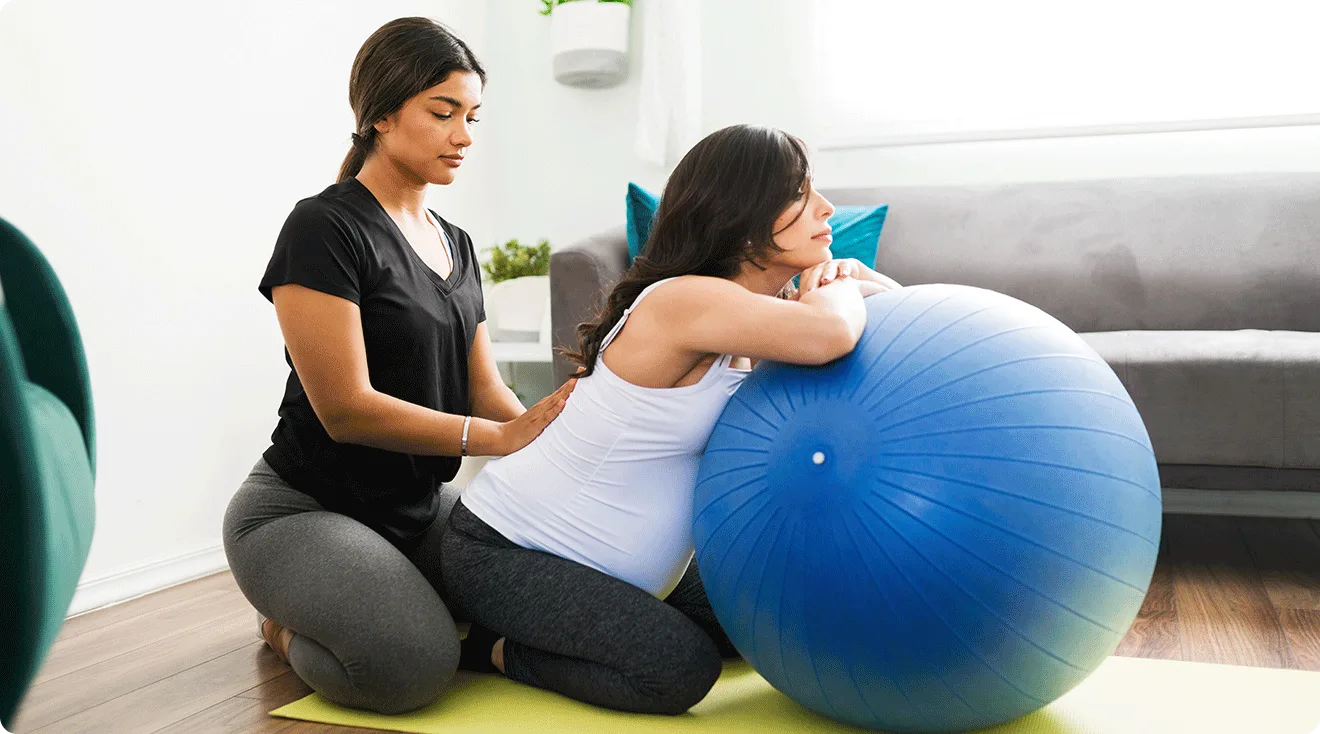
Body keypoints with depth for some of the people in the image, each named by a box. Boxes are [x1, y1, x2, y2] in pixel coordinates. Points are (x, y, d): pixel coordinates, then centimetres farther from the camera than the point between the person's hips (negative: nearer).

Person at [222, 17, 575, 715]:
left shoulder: (456, 245, 10)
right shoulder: (325, 227, -14)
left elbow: (485, 391, 5)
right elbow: (347, 408, -22)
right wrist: (501, 437, -27)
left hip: (422, 505, 8)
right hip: (304, 509, -8)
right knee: (412, 666, -32)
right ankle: (289, 624, 3)